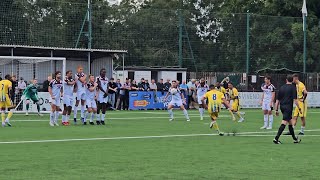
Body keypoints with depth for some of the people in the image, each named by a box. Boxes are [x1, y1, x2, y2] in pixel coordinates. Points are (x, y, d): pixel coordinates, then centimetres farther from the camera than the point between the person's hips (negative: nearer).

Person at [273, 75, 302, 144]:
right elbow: (295, 99, -11)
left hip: (282, 106, 7)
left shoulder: (282, 87, 12)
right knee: (284, 123, -10)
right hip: (288, 107, -7)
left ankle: (295, 138, 25)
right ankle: (276, 138, -19)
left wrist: (276, 110, 17)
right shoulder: (293, 88, -4)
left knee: (290, 122, 18)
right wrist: (299, 108, -4)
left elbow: (277, 100, 12)